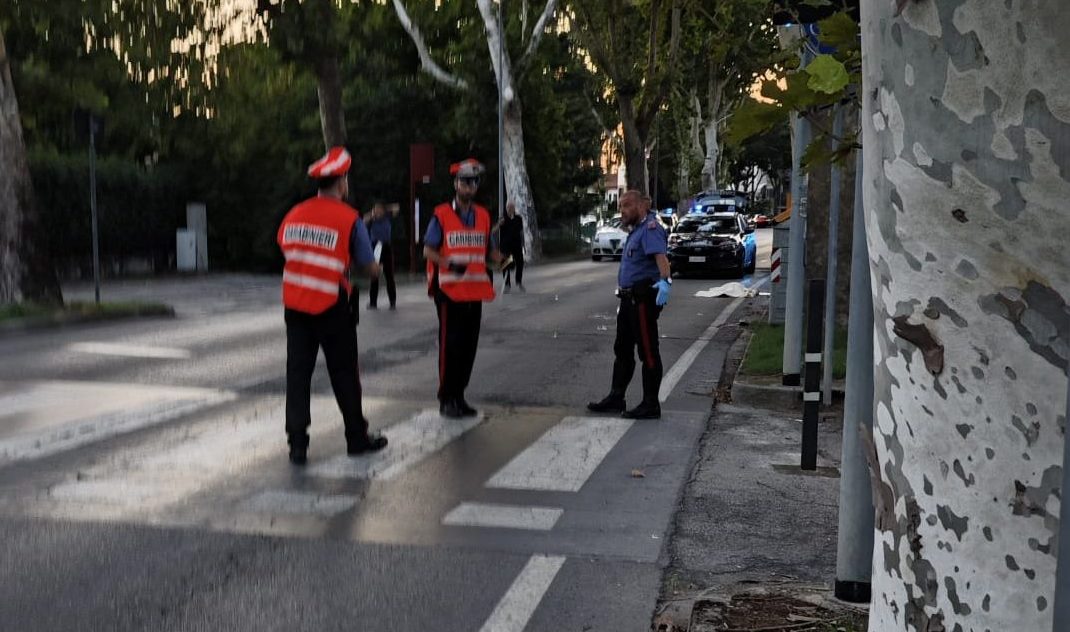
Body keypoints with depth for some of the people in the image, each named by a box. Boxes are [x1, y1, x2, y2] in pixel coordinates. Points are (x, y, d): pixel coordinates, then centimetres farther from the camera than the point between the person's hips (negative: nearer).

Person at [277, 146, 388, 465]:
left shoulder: (293, 215, 5)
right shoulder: (350, 219, -8)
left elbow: (285, 250, 15)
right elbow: (370, 267, -5)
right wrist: (376, 267, 18)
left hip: (295, 305, 4)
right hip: (332, 308, -3)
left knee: (298, 372, 7)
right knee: (344, 373, 9)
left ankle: (297, 444, 3)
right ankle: (357, 438, 21)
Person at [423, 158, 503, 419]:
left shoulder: (483, 216, 11)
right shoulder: (441, 215, -5)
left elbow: (489, 249, 18)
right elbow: (428, 250, -5)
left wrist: (502, 258, -4)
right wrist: (449, 264, -22)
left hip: (475, 291, 5)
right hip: (449, 290, -5)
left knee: (469, 346, 9)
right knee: (450, 345, -4)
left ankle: (459, 395, 21)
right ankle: (446, 399, 6)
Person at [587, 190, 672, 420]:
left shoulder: (650, 228, -15)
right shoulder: (637, 230, 18)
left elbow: (661, 256, -32)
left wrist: (665, 280, -48)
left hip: (644, 298, -11)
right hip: (629, 298, 11)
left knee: (648, 351, -4)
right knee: (622, 349, 16)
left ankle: (650, 405, 2)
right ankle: (616, 398, 26)